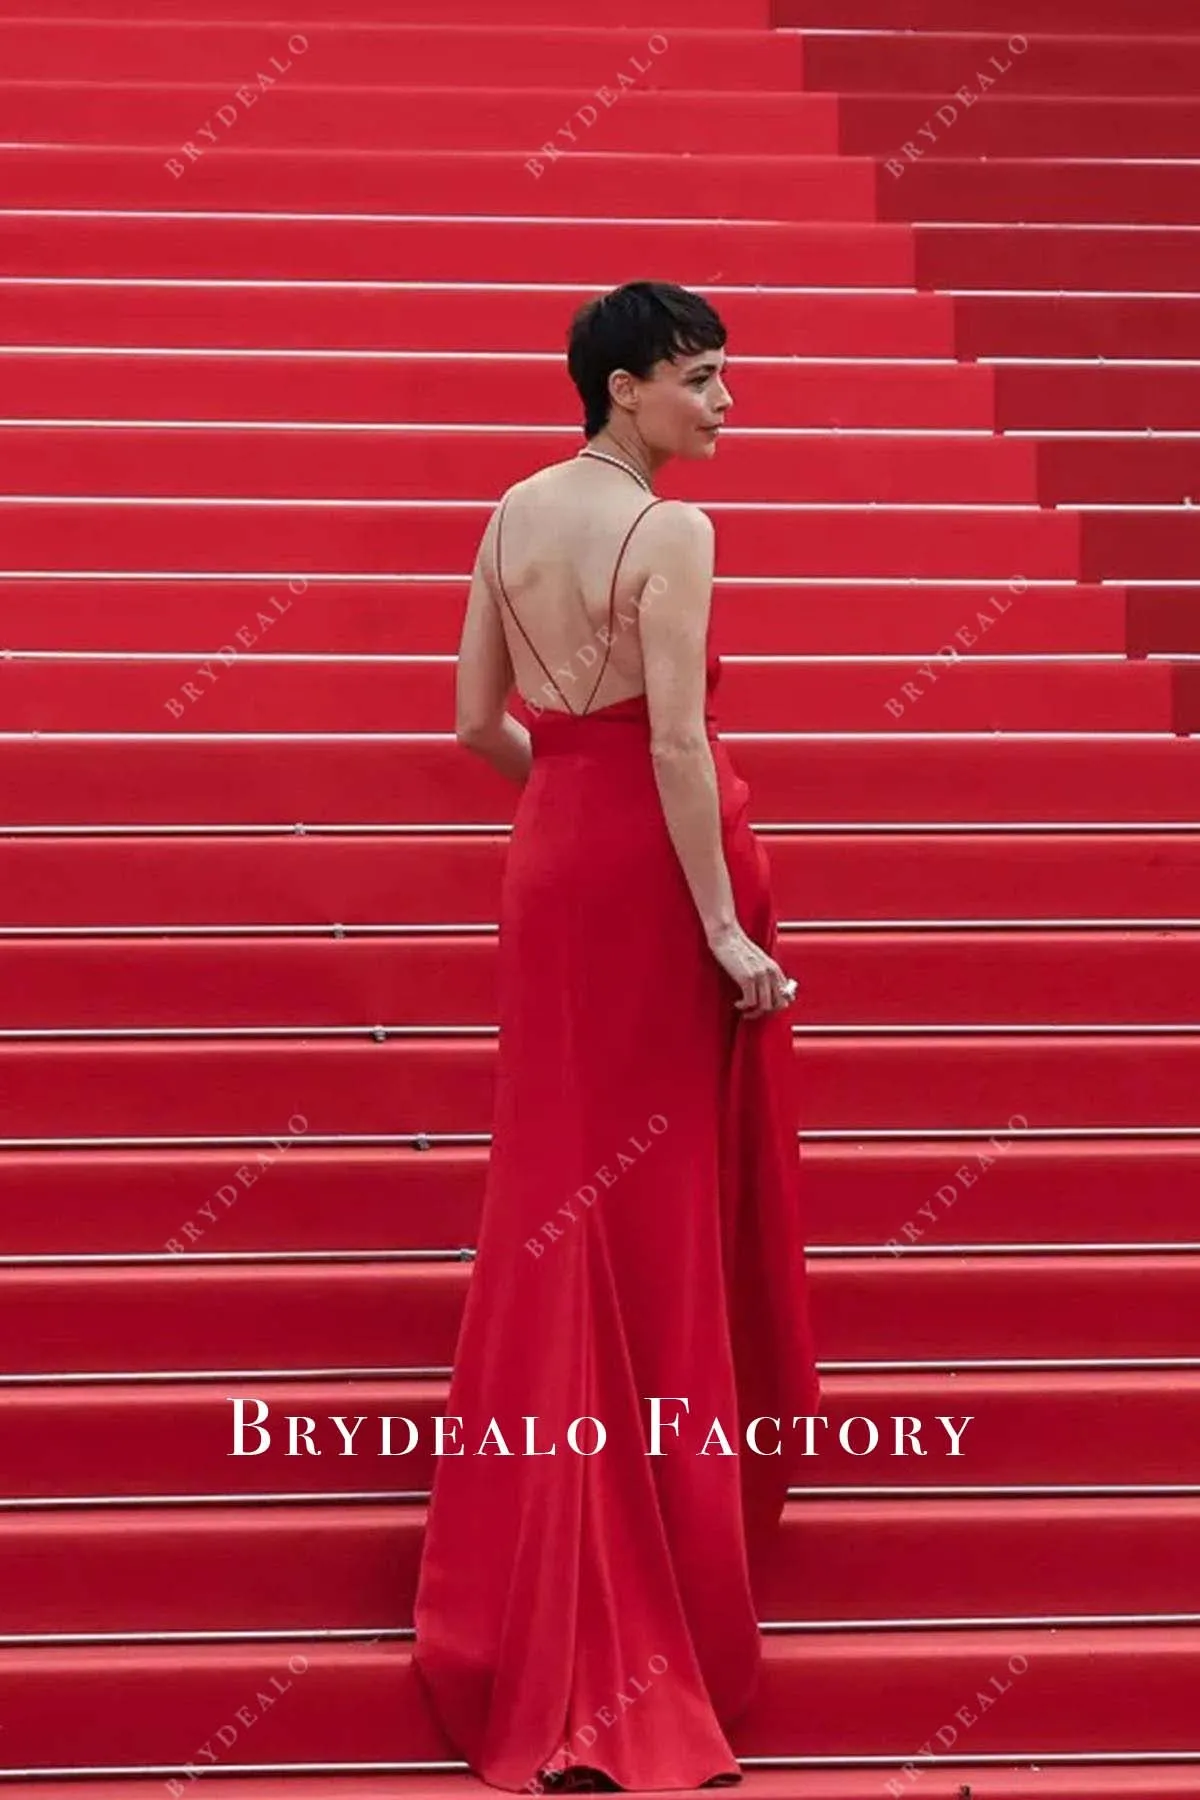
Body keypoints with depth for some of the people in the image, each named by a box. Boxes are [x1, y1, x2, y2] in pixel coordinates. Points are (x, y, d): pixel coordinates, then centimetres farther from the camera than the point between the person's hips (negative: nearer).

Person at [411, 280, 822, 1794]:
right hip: (658, 863, -6)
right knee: (669, 1196, 5)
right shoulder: (670, 531, -15)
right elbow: (678, 742, -21)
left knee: (559, 1188, 13)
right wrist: (727, 929, -20)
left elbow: (478, 719, 11)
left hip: (550, 863, 7)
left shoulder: (515, 512, 7)